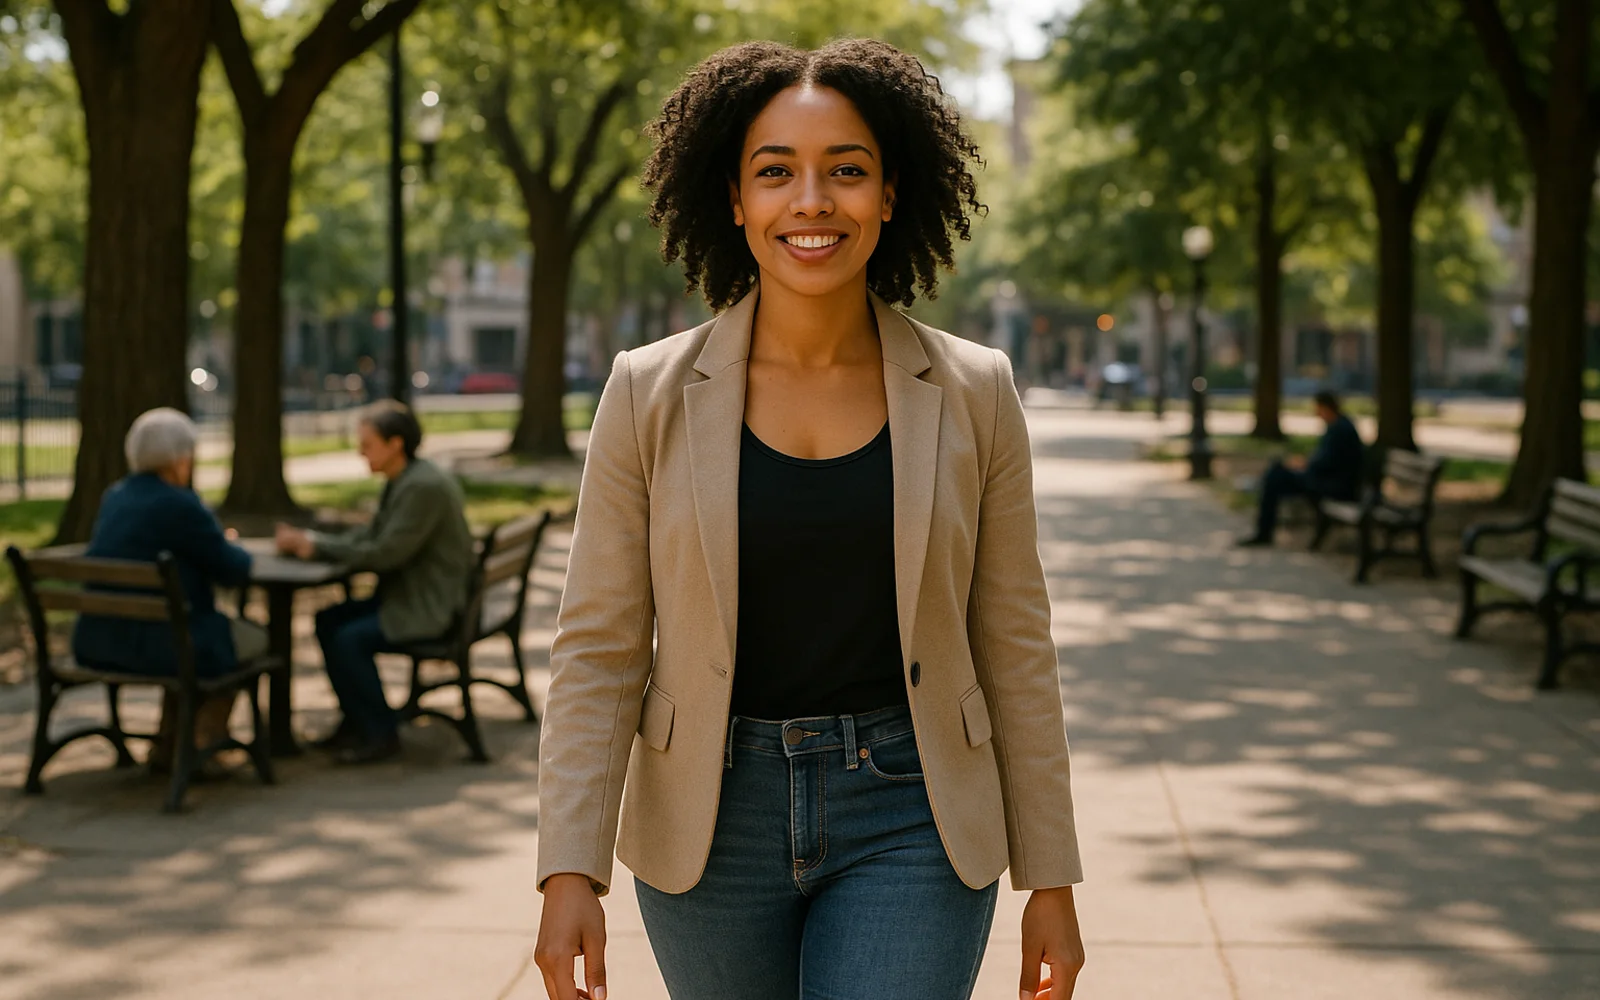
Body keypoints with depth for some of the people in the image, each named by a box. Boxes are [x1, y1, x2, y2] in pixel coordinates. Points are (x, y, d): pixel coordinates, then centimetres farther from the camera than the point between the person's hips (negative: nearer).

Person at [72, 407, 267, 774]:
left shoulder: (114, 496, 9)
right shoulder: (179, 504, -15)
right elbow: (234, 570, -8)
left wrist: (217, 543, 19)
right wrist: (231, 548, 14)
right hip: (153, 644, -8)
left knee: (198, 634, 34)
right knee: (251, 638, 16)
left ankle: (167, 746, 30)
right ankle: (198, 748, 14)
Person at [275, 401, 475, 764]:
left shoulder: (425, 487, -22)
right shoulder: (401, 482, 10)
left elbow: (385, 552, -24)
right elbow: (368, 536, 13)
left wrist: (317, 547, -17)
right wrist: (308, 540, -2)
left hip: (432, 608, -10)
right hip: (409, 596, 11)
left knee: (349, 639, -19)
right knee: (328, 620, 5)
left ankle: (381, 734, -4)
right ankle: (356, 721, 15)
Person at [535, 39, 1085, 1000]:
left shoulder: (974, 394, -3)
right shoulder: (651, 395, -4)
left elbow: (1015, 646, 2)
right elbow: (599, 649, -4)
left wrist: (1051, 882, 3)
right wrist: (572, 873, -13)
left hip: (907, 823, -1)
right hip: (710, 823, 1)